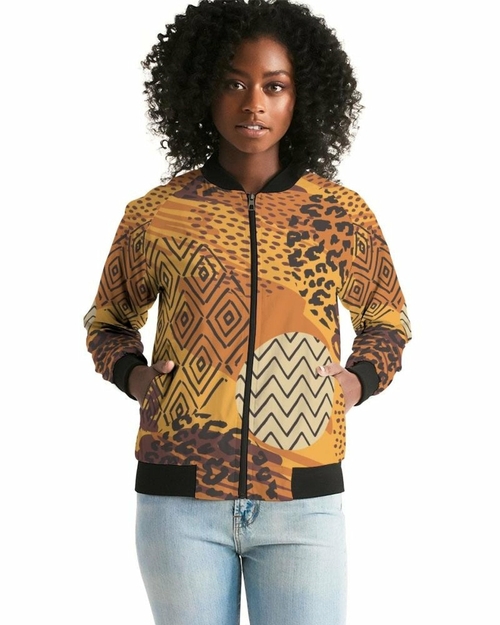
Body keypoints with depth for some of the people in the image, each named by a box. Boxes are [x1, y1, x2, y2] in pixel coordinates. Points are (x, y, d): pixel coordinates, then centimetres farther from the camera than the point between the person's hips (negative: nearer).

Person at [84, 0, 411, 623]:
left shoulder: (344, 215, 3)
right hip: (180, 499, 0)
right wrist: (133, 375, -1)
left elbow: (387, 318, 20)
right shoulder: (154, 215, 2)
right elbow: (108, 318, 18)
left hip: (305, 501, 0)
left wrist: (359, 380, 2)